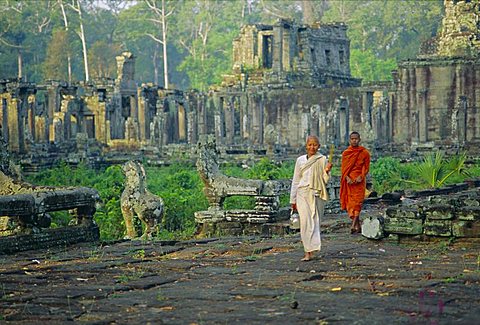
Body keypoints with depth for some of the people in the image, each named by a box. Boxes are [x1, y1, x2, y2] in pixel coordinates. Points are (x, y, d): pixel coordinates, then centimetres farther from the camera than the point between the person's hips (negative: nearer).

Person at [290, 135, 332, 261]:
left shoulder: (322, 159, 4)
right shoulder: (300, 160, 9)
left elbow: (326, 180, 4)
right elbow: (295, 180, 13)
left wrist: (327, 171, -17)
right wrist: (293, 200, 13)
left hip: (317, 194, -1)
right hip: (303, 194, 1)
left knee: (315, 222, 0)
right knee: (305, 222, -9)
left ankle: (311, 252, 4)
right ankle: (308, 252, -7)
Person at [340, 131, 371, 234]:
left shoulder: (364, 153, 3)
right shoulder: (345, 153, 10)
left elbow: (366, 167, 4)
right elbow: (343, 168, 8)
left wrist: (361, 177, -14)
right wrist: (347, 178, -10)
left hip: (359, 180, -3)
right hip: (348, 181, 3)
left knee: (357, 202, -14)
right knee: (350, 202, 2)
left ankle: (353, 226, -26)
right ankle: (358, 226, 12)